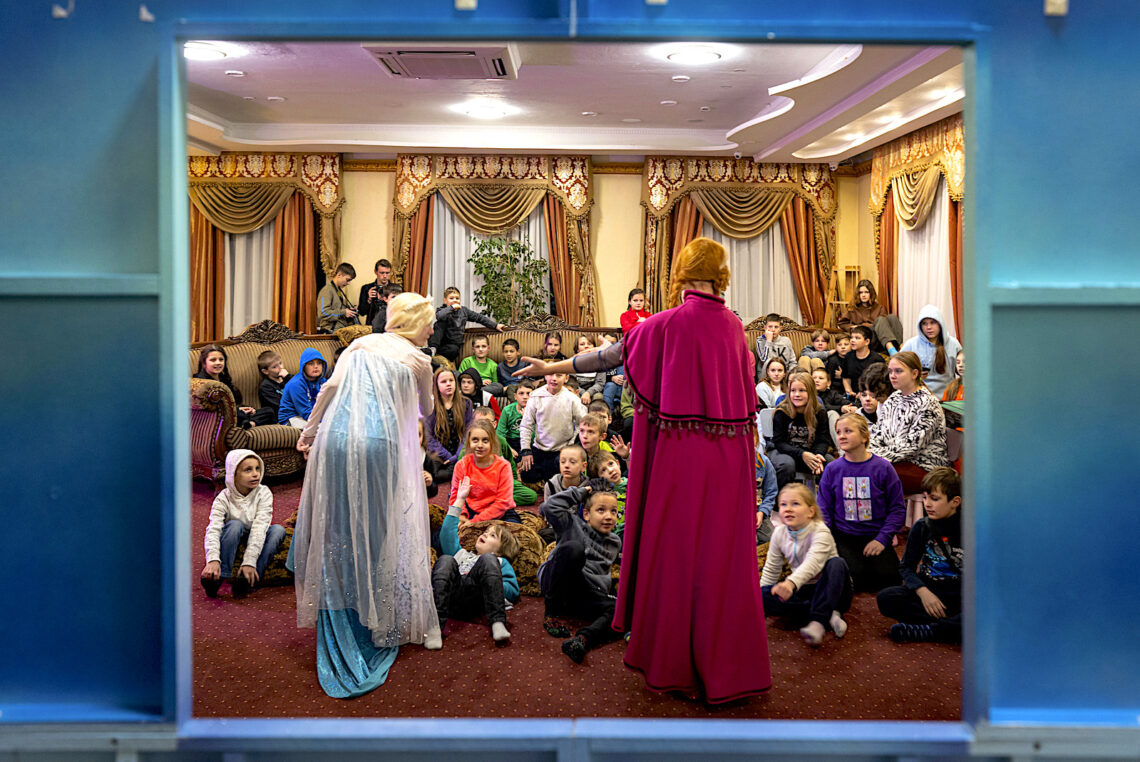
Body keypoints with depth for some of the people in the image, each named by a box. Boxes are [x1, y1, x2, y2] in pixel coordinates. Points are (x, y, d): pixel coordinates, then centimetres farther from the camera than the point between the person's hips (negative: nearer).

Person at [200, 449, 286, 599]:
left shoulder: (264, 493, -15)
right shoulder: (223, 499, -17)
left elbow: (259, 528, -27)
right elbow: (213, 530, -31)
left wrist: (249, 562, -39)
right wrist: (213, 560, -51)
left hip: (254, 545, 1)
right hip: (229, 545, -1)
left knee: (278, 530, -27)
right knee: (235, 524, -31)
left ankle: (249, 580, -39)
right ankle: (220, 576, -37)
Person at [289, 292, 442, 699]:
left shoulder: (360, 343, 18)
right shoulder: (419, 361, 12)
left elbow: (332, 386, 5)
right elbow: (425, 411, 28)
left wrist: (309, 430, 11)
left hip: (337, 438, 3)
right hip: (380, 443, -3)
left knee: (337, 528, 13)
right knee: (378, 531, 10)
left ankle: (338, 624, 22)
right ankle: (377, 617, 17)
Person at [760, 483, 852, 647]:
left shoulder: (820, 532, -20)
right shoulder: (779, 534, -3)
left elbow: (813, 562, -40)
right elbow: (771, 570, 8)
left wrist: (791, 583, -57)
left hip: (829, 590, -5)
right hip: (803, 591, 5)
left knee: (837, 563, -34)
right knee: (763, 595, -22)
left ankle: (818, 621, -42)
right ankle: (829, 615, -28)